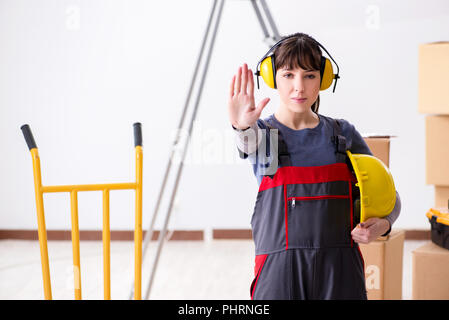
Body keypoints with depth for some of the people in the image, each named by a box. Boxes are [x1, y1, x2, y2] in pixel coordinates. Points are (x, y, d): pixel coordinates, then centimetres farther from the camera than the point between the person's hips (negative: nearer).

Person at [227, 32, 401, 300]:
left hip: (341, 271, 2)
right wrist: (243, 127, -43)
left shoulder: (343, 133, 10)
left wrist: (382, 223, -4)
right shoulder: (261, 132, 5)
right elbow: (250, 146, -20)